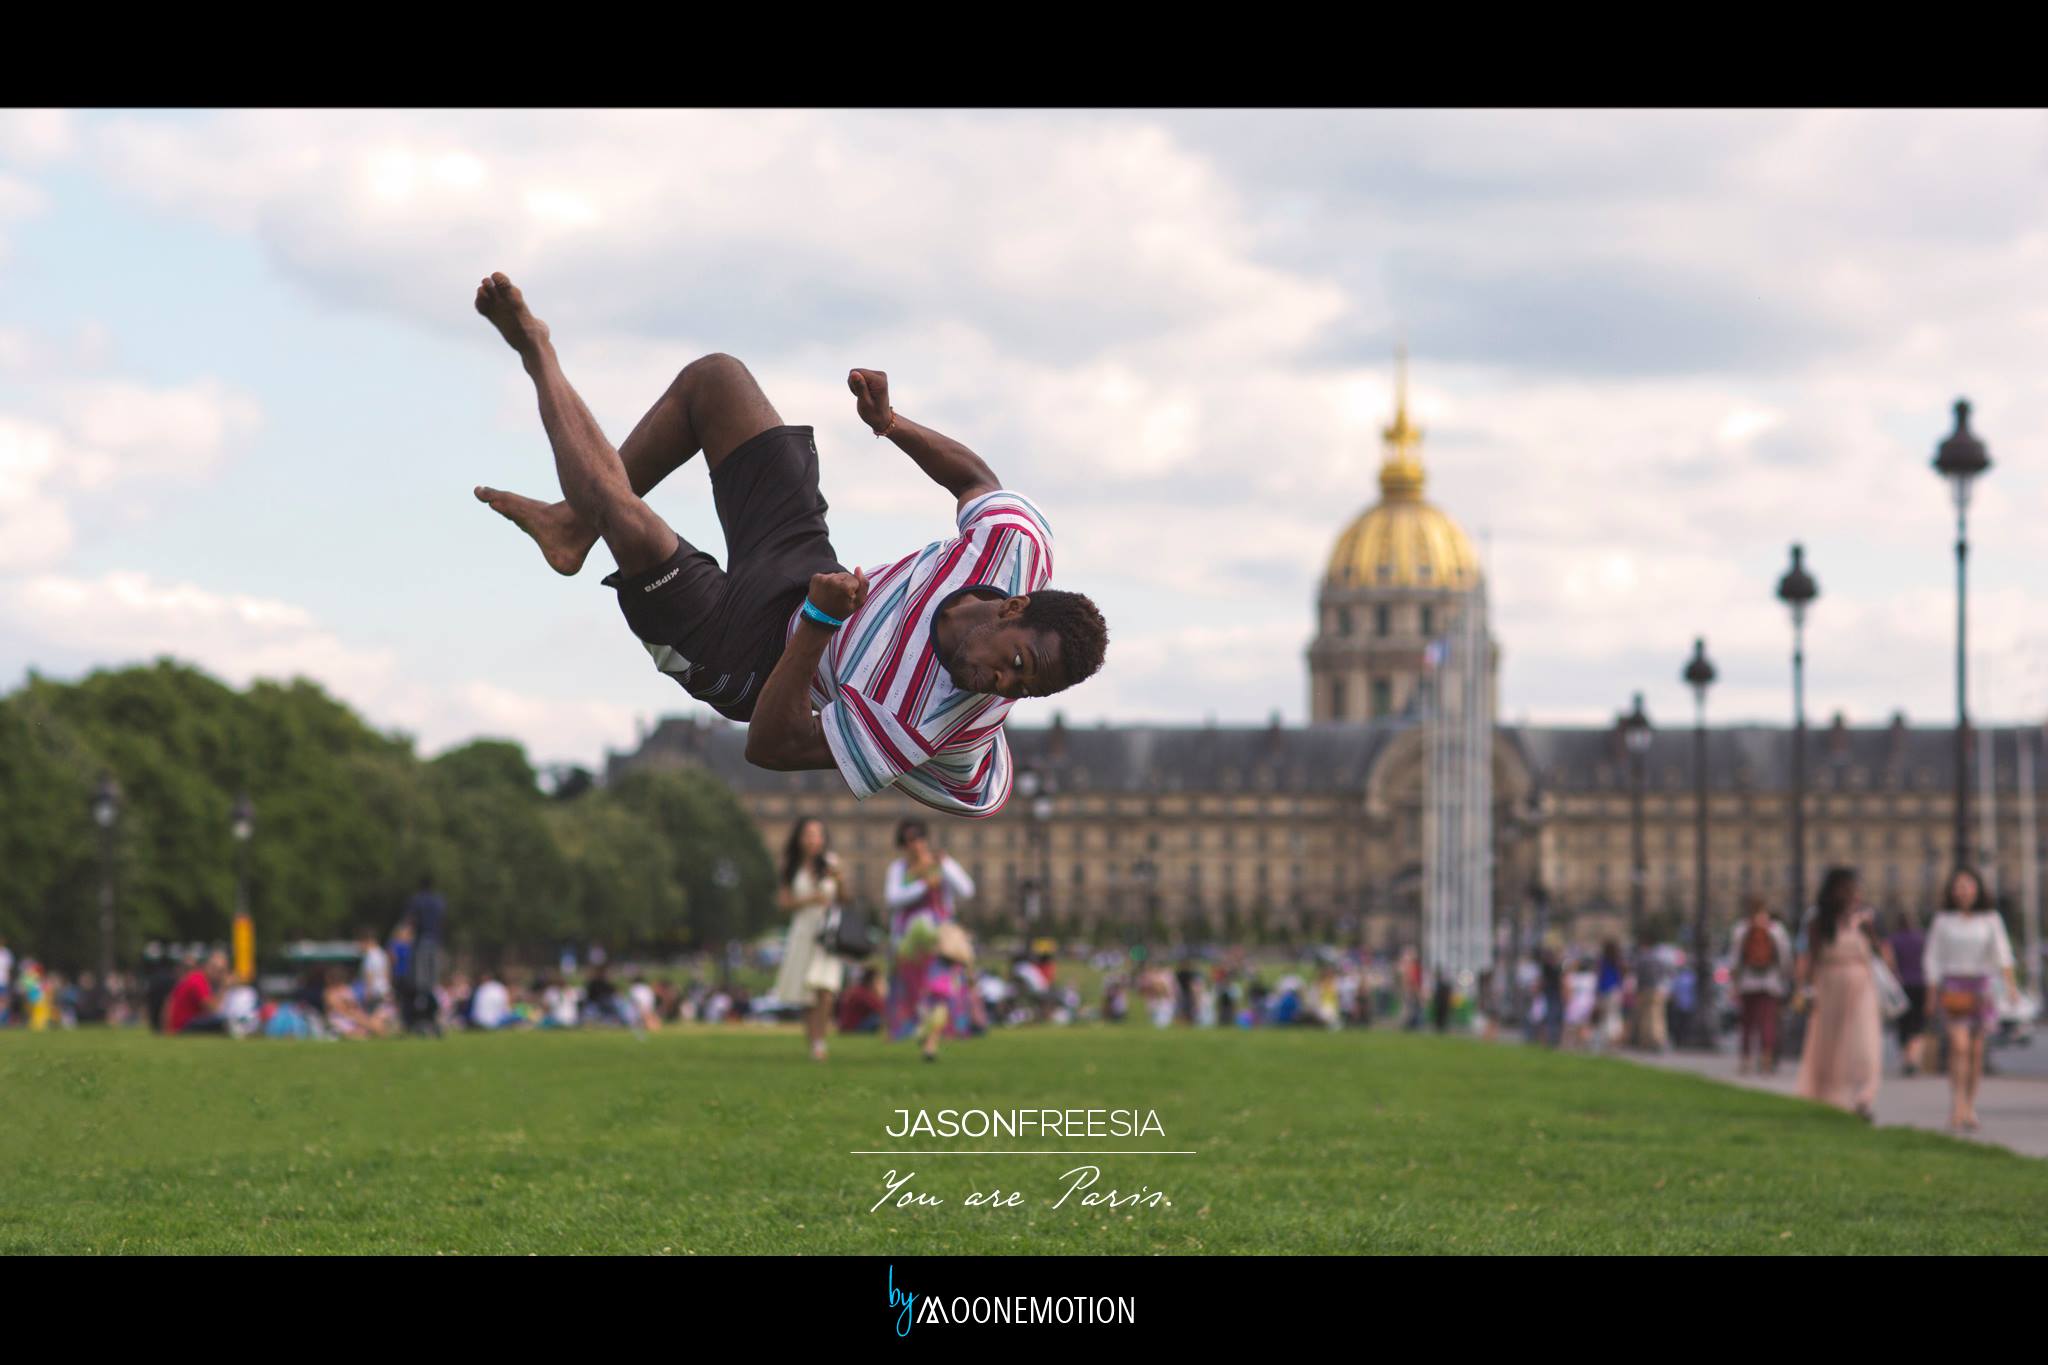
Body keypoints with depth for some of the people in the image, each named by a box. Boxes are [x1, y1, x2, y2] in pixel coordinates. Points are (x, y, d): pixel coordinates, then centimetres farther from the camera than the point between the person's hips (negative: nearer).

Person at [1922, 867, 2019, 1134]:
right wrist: (1934, 993, -1)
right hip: (1952, 988, -2)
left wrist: (2009, 981, -24)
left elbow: (2002, 951, -8)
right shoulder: (1943, 921, 3)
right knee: (1959, 1044, -16)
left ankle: (1970, 1109, 15)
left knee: (1976, 1050, 4)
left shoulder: (1990, 919, 4)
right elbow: (1931, 959, 6)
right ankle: (1956, 1107, -17)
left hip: (1980, 988, 2)